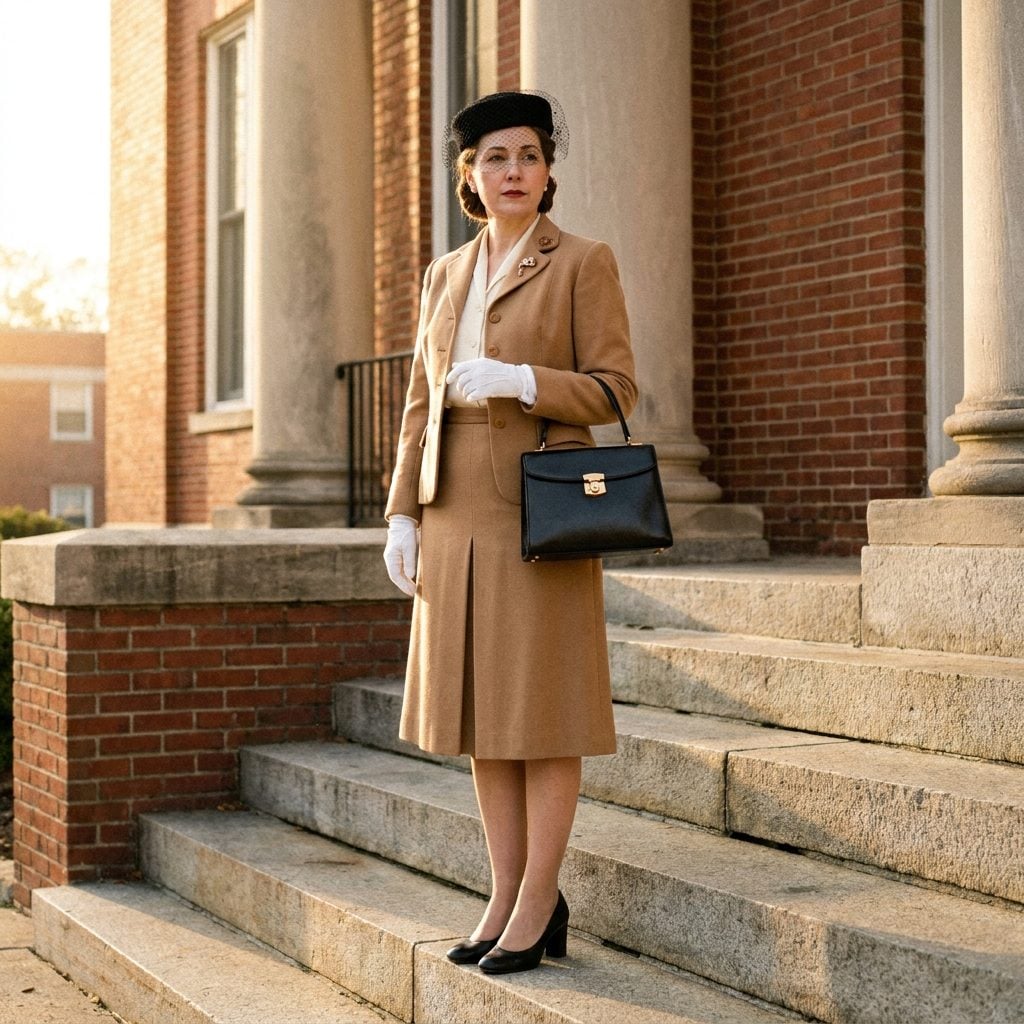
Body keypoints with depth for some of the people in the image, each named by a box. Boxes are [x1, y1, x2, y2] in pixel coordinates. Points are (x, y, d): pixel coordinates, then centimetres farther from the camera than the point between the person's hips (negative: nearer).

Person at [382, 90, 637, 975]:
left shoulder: (584, 263, -1)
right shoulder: (447, 274, 15)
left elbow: (615, 389, -6)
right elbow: (421, 402, 15)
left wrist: (520, 381, -20)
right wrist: (403, 514, 7)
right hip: (458, 514, 6)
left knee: (542, 709, -2)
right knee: (481, 708, 8)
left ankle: (538, 904, 7)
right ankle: (508, 894, 17)